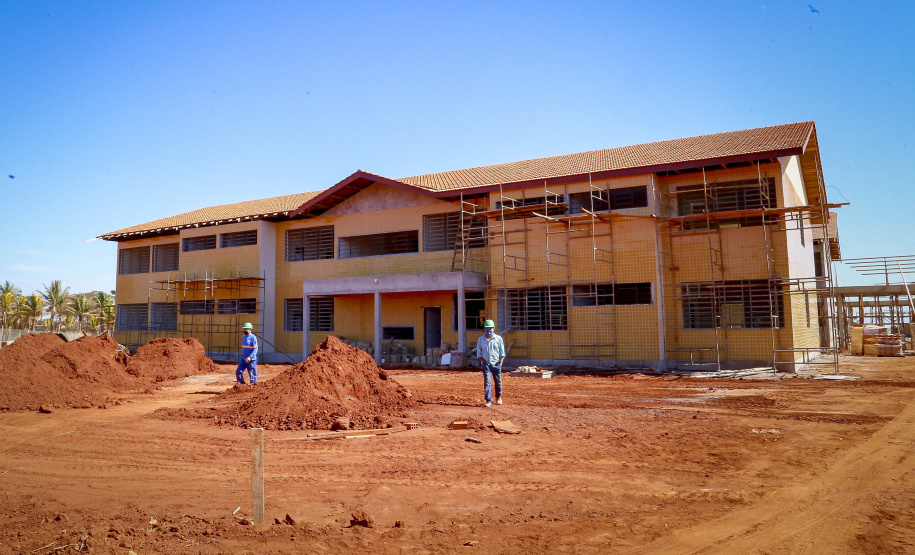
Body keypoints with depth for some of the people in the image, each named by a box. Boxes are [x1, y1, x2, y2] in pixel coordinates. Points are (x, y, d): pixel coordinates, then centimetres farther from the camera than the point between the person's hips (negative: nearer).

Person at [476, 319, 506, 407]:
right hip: (486, 364, 0)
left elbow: (502, 352, 6)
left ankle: (498, 397, 30)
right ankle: (489, 401, -7)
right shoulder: (481, 339, 5)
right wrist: (484, 361, -4)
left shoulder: (498, 338, 3)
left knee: (498, 381, 7)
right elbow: (479, 353, 8)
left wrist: (501, 362, -4)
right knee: (487, 382, -8)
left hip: (496, 364, 0)